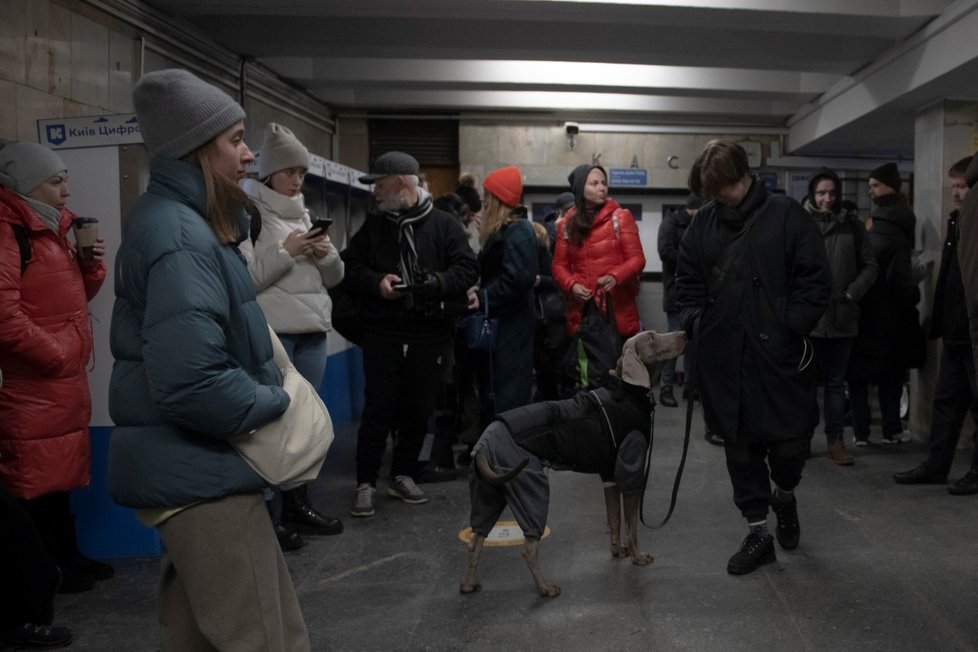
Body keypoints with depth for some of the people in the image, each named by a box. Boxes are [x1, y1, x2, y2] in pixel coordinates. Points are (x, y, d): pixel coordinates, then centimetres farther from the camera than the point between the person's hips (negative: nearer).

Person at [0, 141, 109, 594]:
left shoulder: (49, 226, 15)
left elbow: (71, 298, 20)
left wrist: (90, 265, 1)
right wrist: (56, 358, -17)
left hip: (64, 379, 10)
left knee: (62, 471, 17)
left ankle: (69, 557, 28)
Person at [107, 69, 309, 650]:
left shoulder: (182, 221, 11)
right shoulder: (180, 237, -23)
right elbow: (192, 383, -32)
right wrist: (275, 403, -16)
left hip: (192, 464, 11)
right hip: (201, 472, -11)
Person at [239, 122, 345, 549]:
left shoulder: (303, 213, 16)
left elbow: (334, 278, 16)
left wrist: (326, 254, -4)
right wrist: (286, 252, -18)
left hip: (312, 332, 7)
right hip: (270, 334, -7)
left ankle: (298, 504, 26)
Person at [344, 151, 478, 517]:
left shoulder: (443, 224, 1)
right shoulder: (373, 225, 9)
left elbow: (468, 268, -3)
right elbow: (351, 267, 8)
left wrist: (436, 283, -19)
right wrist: (376, 282, -12)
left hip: (429, 336, 0)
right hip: (382, 333, 1)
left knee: (418, 411, 9)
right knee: (377, 410, 0)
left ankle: (403, 476, 25)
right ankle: (366, 483, 10)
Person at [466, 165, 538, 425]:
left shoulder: (517, 231, -15)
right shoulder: (502, 230, 16)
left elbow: (519, 278, -24)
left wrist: (484, 298, -17)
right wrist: (480, 292, 3)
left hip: (510, 325, -10)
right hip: (502, 322, 10)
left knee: (506, 395, -6)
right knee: (496, 392, 14)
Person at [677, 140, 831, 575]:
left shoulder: (785, 215, -3)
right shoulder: (703, 223, 8)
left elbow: (815, 280, -4)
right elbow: (689, 283, 16)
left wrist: (792, 330, -11)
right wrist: (694, 322, 1)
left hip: (779, 355, -3)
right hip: (723, 358, 3)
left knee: (790, 441, 2)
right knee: (741, 446, 10)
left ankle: (784, 495, 37)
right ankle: (757, 532, 24)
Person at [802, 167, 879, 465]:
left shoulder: (852, 224, 5)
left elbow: (870, 266, 8)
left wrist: (851, 295, -3)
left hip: (841, 317, 2)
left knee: (836, 381, 10)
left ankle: (835, 439, 18)